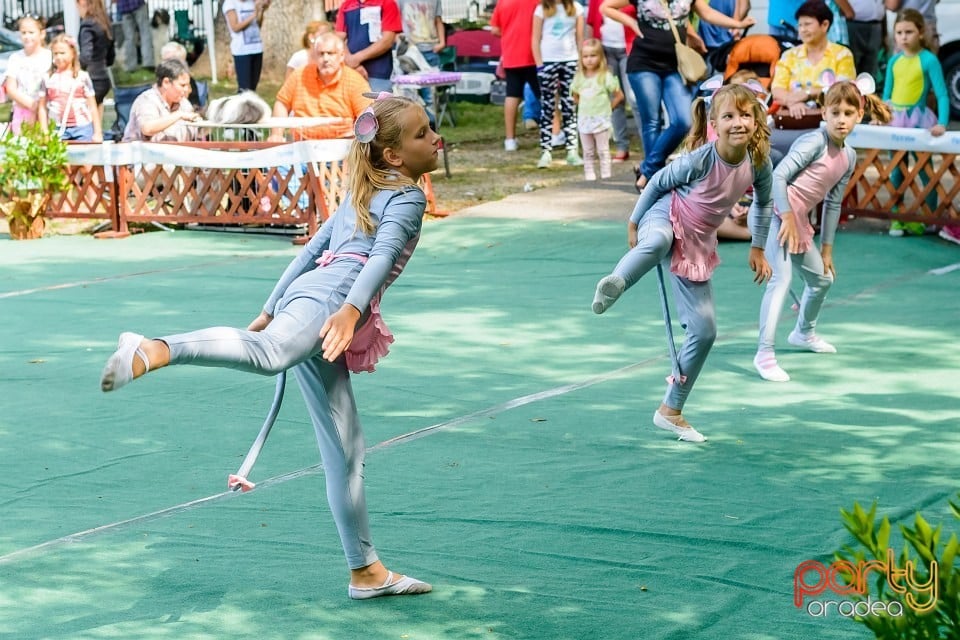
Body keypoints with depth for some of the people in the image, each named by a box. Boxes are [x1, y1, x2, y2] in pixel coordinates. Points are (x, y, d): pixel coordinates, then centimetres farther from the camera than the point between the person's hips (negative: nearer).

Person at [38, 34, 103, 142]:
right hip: (57, 130, 1)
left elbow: (92, 107, 6)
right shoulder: (48, 79, 7)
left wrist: (98, 133, 1)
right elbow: (42, 108, 9)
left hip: (82, 128, -1)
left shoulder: (82, 77, 4)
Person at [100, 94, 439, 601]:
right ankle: (153, 351, -62)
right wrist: (351, 309, -30)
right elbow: (383, 255, -14)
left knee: (345, 450, 12)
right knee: (269, 354, -40)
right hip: (327, 297, -9)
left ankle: (366, 571, 18)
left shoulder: (364, 194, 30)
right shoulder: (408, 196, 3)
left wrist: (270, 310, 36)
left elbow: (313, 248, 32)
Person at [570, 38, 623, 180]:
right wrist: (585, 106, 4)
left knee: (603, 150, 1)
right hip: (584, 119, 4)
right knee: (588, 151, 9)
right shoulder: (579, 77, 4)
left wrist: (608, 107, -4)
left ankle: (605, 174, 5)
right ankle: (589, 174, 13)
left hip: (601, 119, -4)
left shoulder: (605, 76, -9)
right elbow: (576, 96, 16)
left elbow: (619, 95, -6)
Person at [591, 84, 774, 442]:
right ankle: (614, 285, -65)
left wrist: (758, 247, 15)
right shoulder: (701, 160, -23)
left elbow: (763, 202, 11)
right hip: (667, 216, -5)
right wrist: (634, 223, 2)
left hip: (697, 244, 5)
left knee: (705, 331, 2)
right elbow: (659, 182, -6)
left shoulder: (758, 163, -11)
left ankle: (671, 411, 14)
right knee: (659, 241, -46)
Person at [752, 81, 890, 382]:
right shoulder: (815, 142, -15)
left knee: (822, 278, 24)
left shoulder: (849, 157, 9)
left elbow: (833, 204, 17)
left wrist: (826, 248, 18)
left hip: (798, 220, 9)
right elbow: (778, 176, -21)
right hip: (775, 212, -9)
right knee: (781, 279, -22)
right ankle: (764, 354, -23)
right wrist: (787, 217, -23)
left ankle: (804, 333, 49)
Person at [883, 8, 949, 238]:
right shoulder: (894, 61, 5)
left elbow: (942, 95, -14)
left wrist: (942, 123, -24)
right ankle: (897, 218, 17)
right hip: (895, 120, 5)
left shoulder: (929, 60, -10)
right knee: (896, 171, 10)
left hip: (918, 119, -5)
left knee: (925, 170, 2)